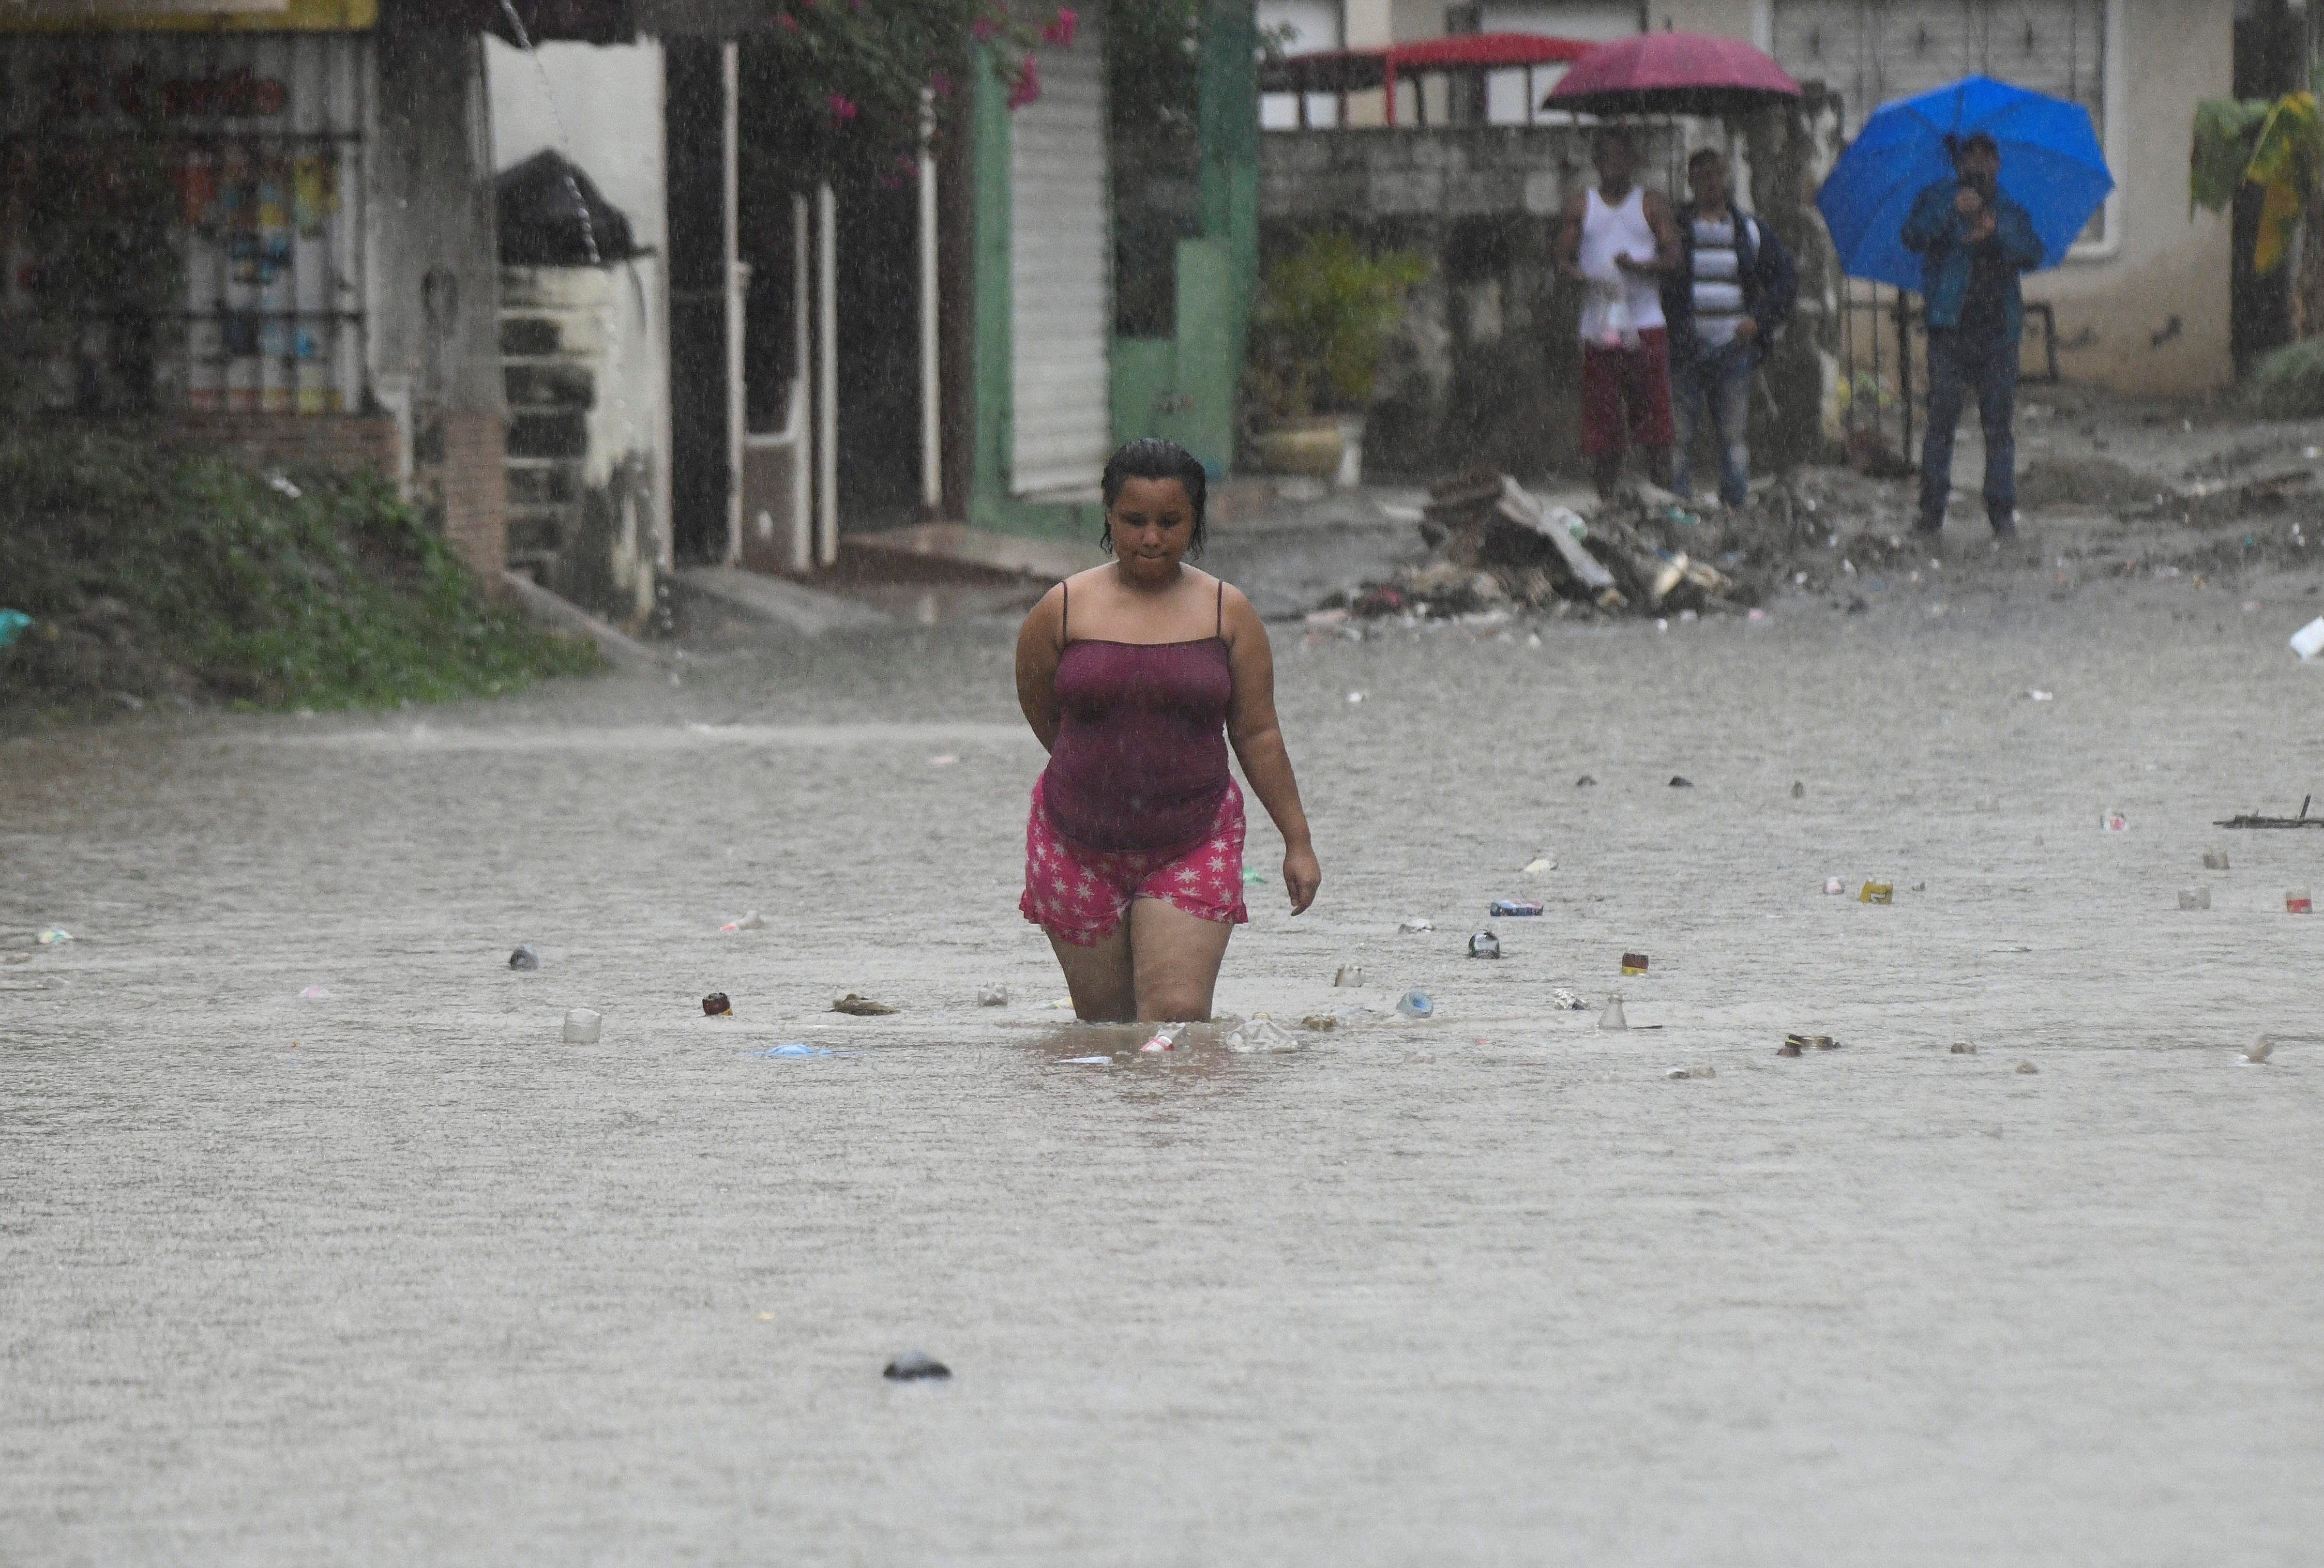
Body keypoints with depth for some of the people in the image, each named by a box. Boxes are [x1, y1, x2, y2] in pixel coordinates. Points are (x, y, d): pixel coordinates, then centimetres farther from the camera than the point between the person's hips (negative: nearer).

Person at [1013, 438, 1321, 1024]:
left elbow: (1258, 735, 5)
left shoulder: (1227, 613, 1)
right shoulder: (1063, 610, -2)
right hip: (1080, 852, 1)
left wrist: (1297, 842, 5)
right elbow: (1040, 713, 12)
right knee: (1105, 1024, 6)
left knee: (1180, 1014, -14)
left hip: (1192, 850, -1)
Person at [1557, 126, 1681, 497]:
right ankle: (1604, 492, 1)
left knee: (1653, 414, -6)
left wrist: (1639, 265, -18)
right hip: (1598, 324, 1)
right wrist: (1580, 274, -14)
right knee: (1602, 418, -2)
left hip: (1645, 324, -1)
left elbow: (1672, 254, 2)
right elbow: (1563, 258, 9)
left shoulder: (1651, 204, 10)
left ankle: (1662, 489, -5)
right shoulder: (1580, 205, 13)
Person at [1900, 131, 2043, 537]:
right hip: (1950, 331, -2)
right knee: (1942, 418, -8)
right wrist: (1953, 210, -20)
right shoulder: (1937, 199, 12)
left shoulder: (2011, 213, 18)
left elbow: (2033, 255, 2)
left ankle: (2003, 511, 1)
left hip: (1998, 331, 2)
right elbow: (1915, 237, -6)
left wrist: (1997, 228, -14)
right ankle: (1932, 511, -5)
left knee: (1999, 423, -2)